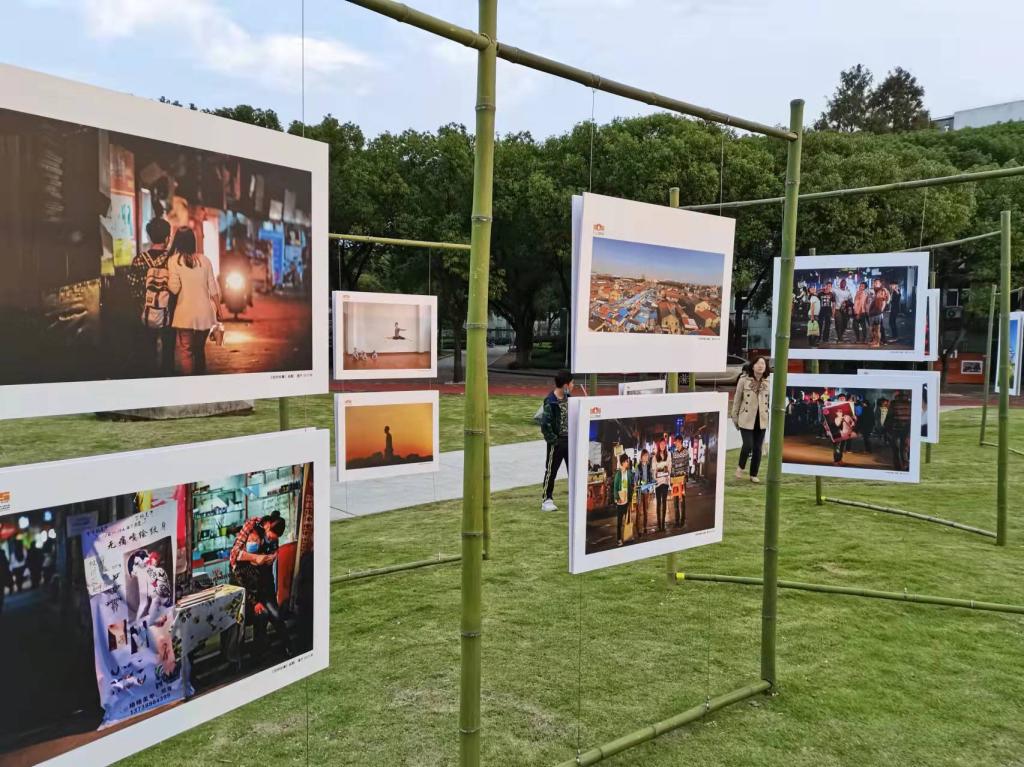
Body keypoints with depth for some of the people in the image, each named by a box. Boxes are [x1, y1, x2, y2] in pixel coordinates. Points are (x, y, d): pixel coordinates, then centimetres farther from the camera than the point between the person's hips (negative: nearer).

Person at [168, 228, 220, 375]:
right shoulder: (204, 259, 4)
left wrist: (166, 280, 6)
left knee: (186, 352, 1)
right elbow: (213, 288, 6)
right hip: (205, 312, 4)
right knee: (200, 350, 17)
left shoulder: (174, 260, -6)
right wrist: (218, 309, 14)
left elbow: (174, 288, -14)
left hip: (186, 313, -4)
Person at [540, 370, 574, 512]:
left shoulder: (569, 398, 6)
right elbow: (545, 424, -19)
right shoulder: (550, 402, -18)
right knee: (551, 471, 2)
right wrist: (553, 440, -16)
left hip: (570, 440, 7)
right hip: (557, 442, -7)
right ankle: (546, 500, 10)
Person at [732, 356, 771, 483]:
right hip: (746, 419, -3)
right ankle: (740, 467, 16)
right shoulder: (744, 380, -4)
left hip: (762, 420, 3)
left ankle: (754, 474, 21)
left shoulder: (768, 382, 2)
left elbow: (771, 401, 9)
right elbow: (737, 399, 1)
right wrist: (735, 417, 4)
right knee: (748, 445, -12)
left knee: (758, 448, 7)